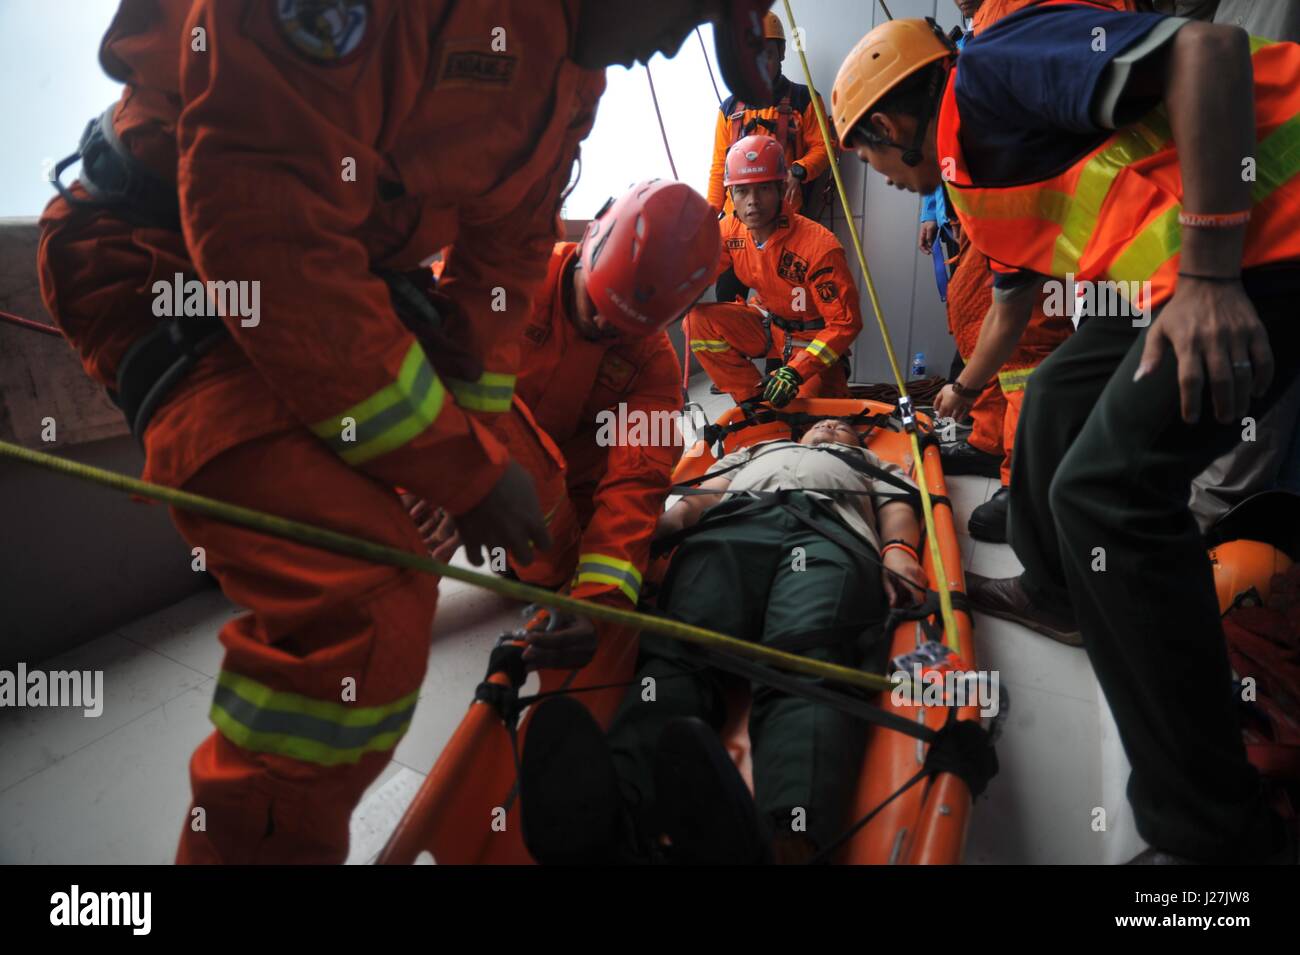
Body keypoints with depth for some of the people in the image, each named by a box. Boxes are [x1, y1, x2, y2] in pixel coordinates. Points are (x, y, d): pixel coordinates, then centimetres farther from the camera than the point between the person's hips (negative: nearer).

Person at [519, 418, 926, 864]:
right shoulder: (755, 450, 46)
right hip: (733, 523, 2)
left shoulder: (873, 466, 44)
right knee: (680, 649, -33)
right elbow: (706, 492, 28)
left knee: (810, 663, -37)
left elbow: (897, 507, 24)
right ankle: (614, 809, -61)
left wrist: (898, 549, -1)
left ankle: (786, 842, -66)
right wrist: (666, 520, 4)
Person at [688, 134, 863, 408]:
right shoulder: (730, 230, -12)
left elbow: (846, 323, -25)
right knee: (698, 321, -20)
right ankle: (753, 398, -6)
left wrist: (796, 371, -34)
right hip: (767, 326, 4)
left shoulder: (819, 246, -29)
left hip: (813, 337, -4)